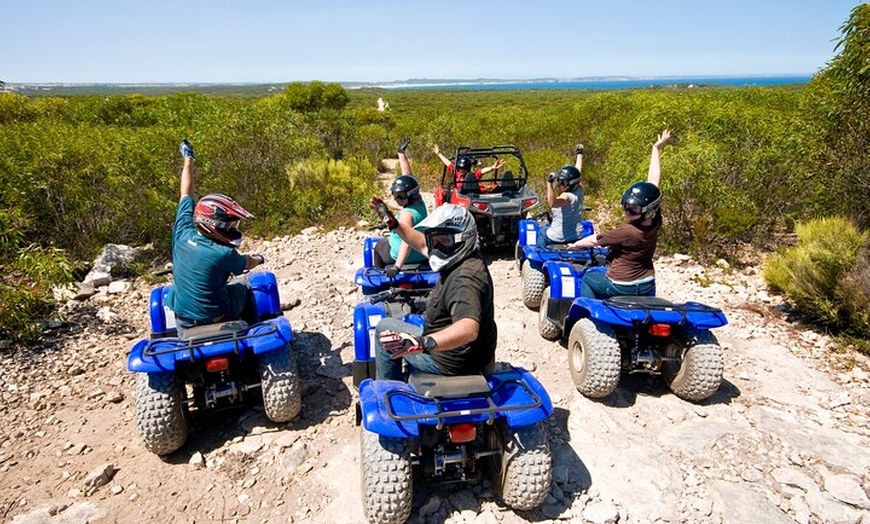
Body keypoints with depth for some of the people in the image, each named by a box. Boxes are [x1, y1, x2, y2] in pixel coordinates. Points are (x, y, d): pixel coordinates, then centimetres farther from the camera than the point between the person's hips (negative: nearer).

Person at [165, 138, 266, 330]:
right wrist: (259, 258, 22)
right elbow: (247, 264, -2)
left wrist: (188, 159, 17)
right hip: (214, 321, -4)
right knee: (245, 286, 21)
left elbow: (186, 193, 1)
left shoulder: (183, 233, -13)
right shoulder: (223, 254, -25)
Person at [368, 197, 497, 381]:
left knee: (384, 327, 7)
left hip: (451, 362, -9)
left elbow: (468, 329, -49)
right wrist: (392, 222, 11)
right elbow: (423, 245, 14)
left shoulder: (464, 278, -33)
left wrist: (423, 343, -61)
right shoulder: (461, 258, -2)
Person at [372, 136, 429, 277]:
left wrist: (397, 266, -48)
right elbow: (407, 176, -1)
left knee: (379, 245, 23)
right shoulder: (419, 201, -8)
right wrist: (401, 153, 6)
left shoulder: (407, 214, -30)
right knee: (388, 238, 34)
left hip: (406, 255, -7)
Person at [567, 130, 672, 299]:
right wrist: (657, 149, 5)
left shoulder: (626, 232, -30)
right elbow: (653, 180, -5)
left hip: (620, 287, -7)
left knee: (588, 278, 20)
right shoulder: (655, 222, -12)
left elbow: (594, 240, -15)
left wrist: (575, 245, 4)